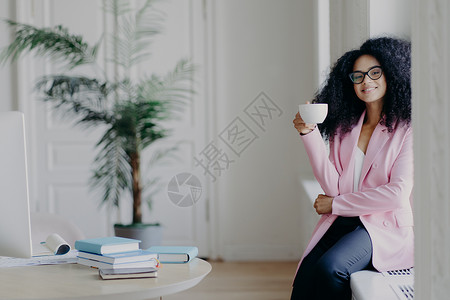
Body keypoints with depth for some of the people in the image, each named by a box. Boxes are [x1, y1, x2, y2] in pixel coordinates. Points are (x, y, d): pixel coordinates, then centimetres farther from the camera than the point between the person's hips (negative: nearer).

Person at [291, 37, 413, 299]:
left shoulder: (407, 128, -2)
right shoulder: (345, 127, 12)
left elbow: (397, 193, -10)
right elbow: (333, 187, 1)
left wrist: (335, 204, -3)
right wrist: (311, 134, -8)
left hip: (385, 227, -4)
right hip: (342, 222, 4)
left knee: (329, 268, -31)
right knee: (304, 279, -25)